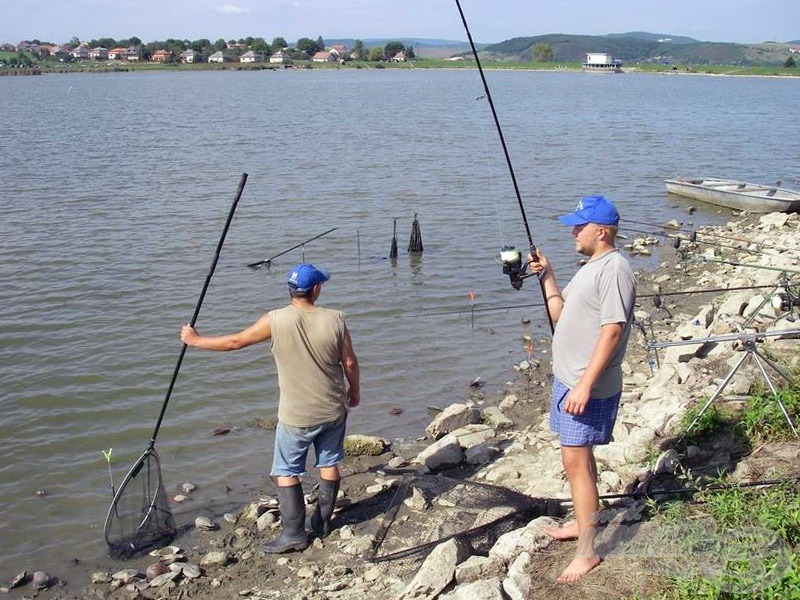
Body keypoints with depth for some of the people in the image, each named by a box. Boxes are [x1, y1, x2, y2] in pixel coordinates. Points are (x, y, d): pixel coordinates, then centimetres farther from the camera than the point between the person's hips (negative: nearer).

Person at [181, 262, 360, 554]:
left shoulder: (276, 321, -15)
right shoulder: (334, 319, -10)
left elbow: (236, 341, -6)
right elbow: (350, 362, -2)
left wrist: (196, 341, 9)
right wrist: (354, 390, 18)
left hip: (296, 416, -3)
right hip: (333, 410, 3)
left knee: (286, 472, 9)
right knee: (329, 464, 18)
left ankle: (293, 534, 9)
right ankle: (323, 523, 29)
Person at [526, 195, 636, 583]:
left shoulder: (614, 269, -17)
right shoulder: (591, 267, 15)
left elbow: (613, 330, -24)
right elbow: (561, 315, 19)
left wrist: (586, 384, -27)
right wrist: (547, 276, 9)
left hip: (588, 387, -10)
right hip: (568, 378, 10)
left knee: (576, 461, -9)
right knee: (579, 457, 20)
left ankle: (586, 553, -1)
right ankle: (583, 522, 36)